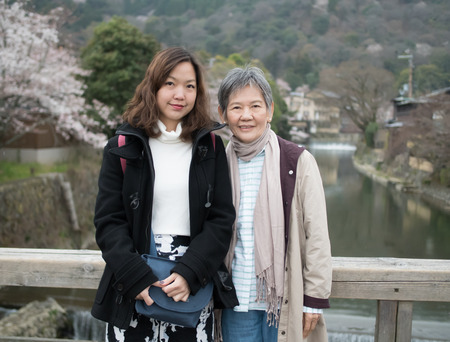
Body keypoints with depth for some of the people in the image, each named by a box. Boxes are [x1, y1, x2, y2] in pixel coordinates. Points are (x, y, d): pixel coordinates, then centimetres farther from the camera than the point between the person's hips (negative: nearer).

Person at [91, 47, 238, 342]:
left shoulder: (210, 146, 3)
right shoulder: (123, 148, 1)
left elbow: (222, 219, -1)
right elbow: (108, 221, -2)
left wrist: (189, 274, -12)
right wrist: (138, 279, -13)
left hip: (194, 287, 1)